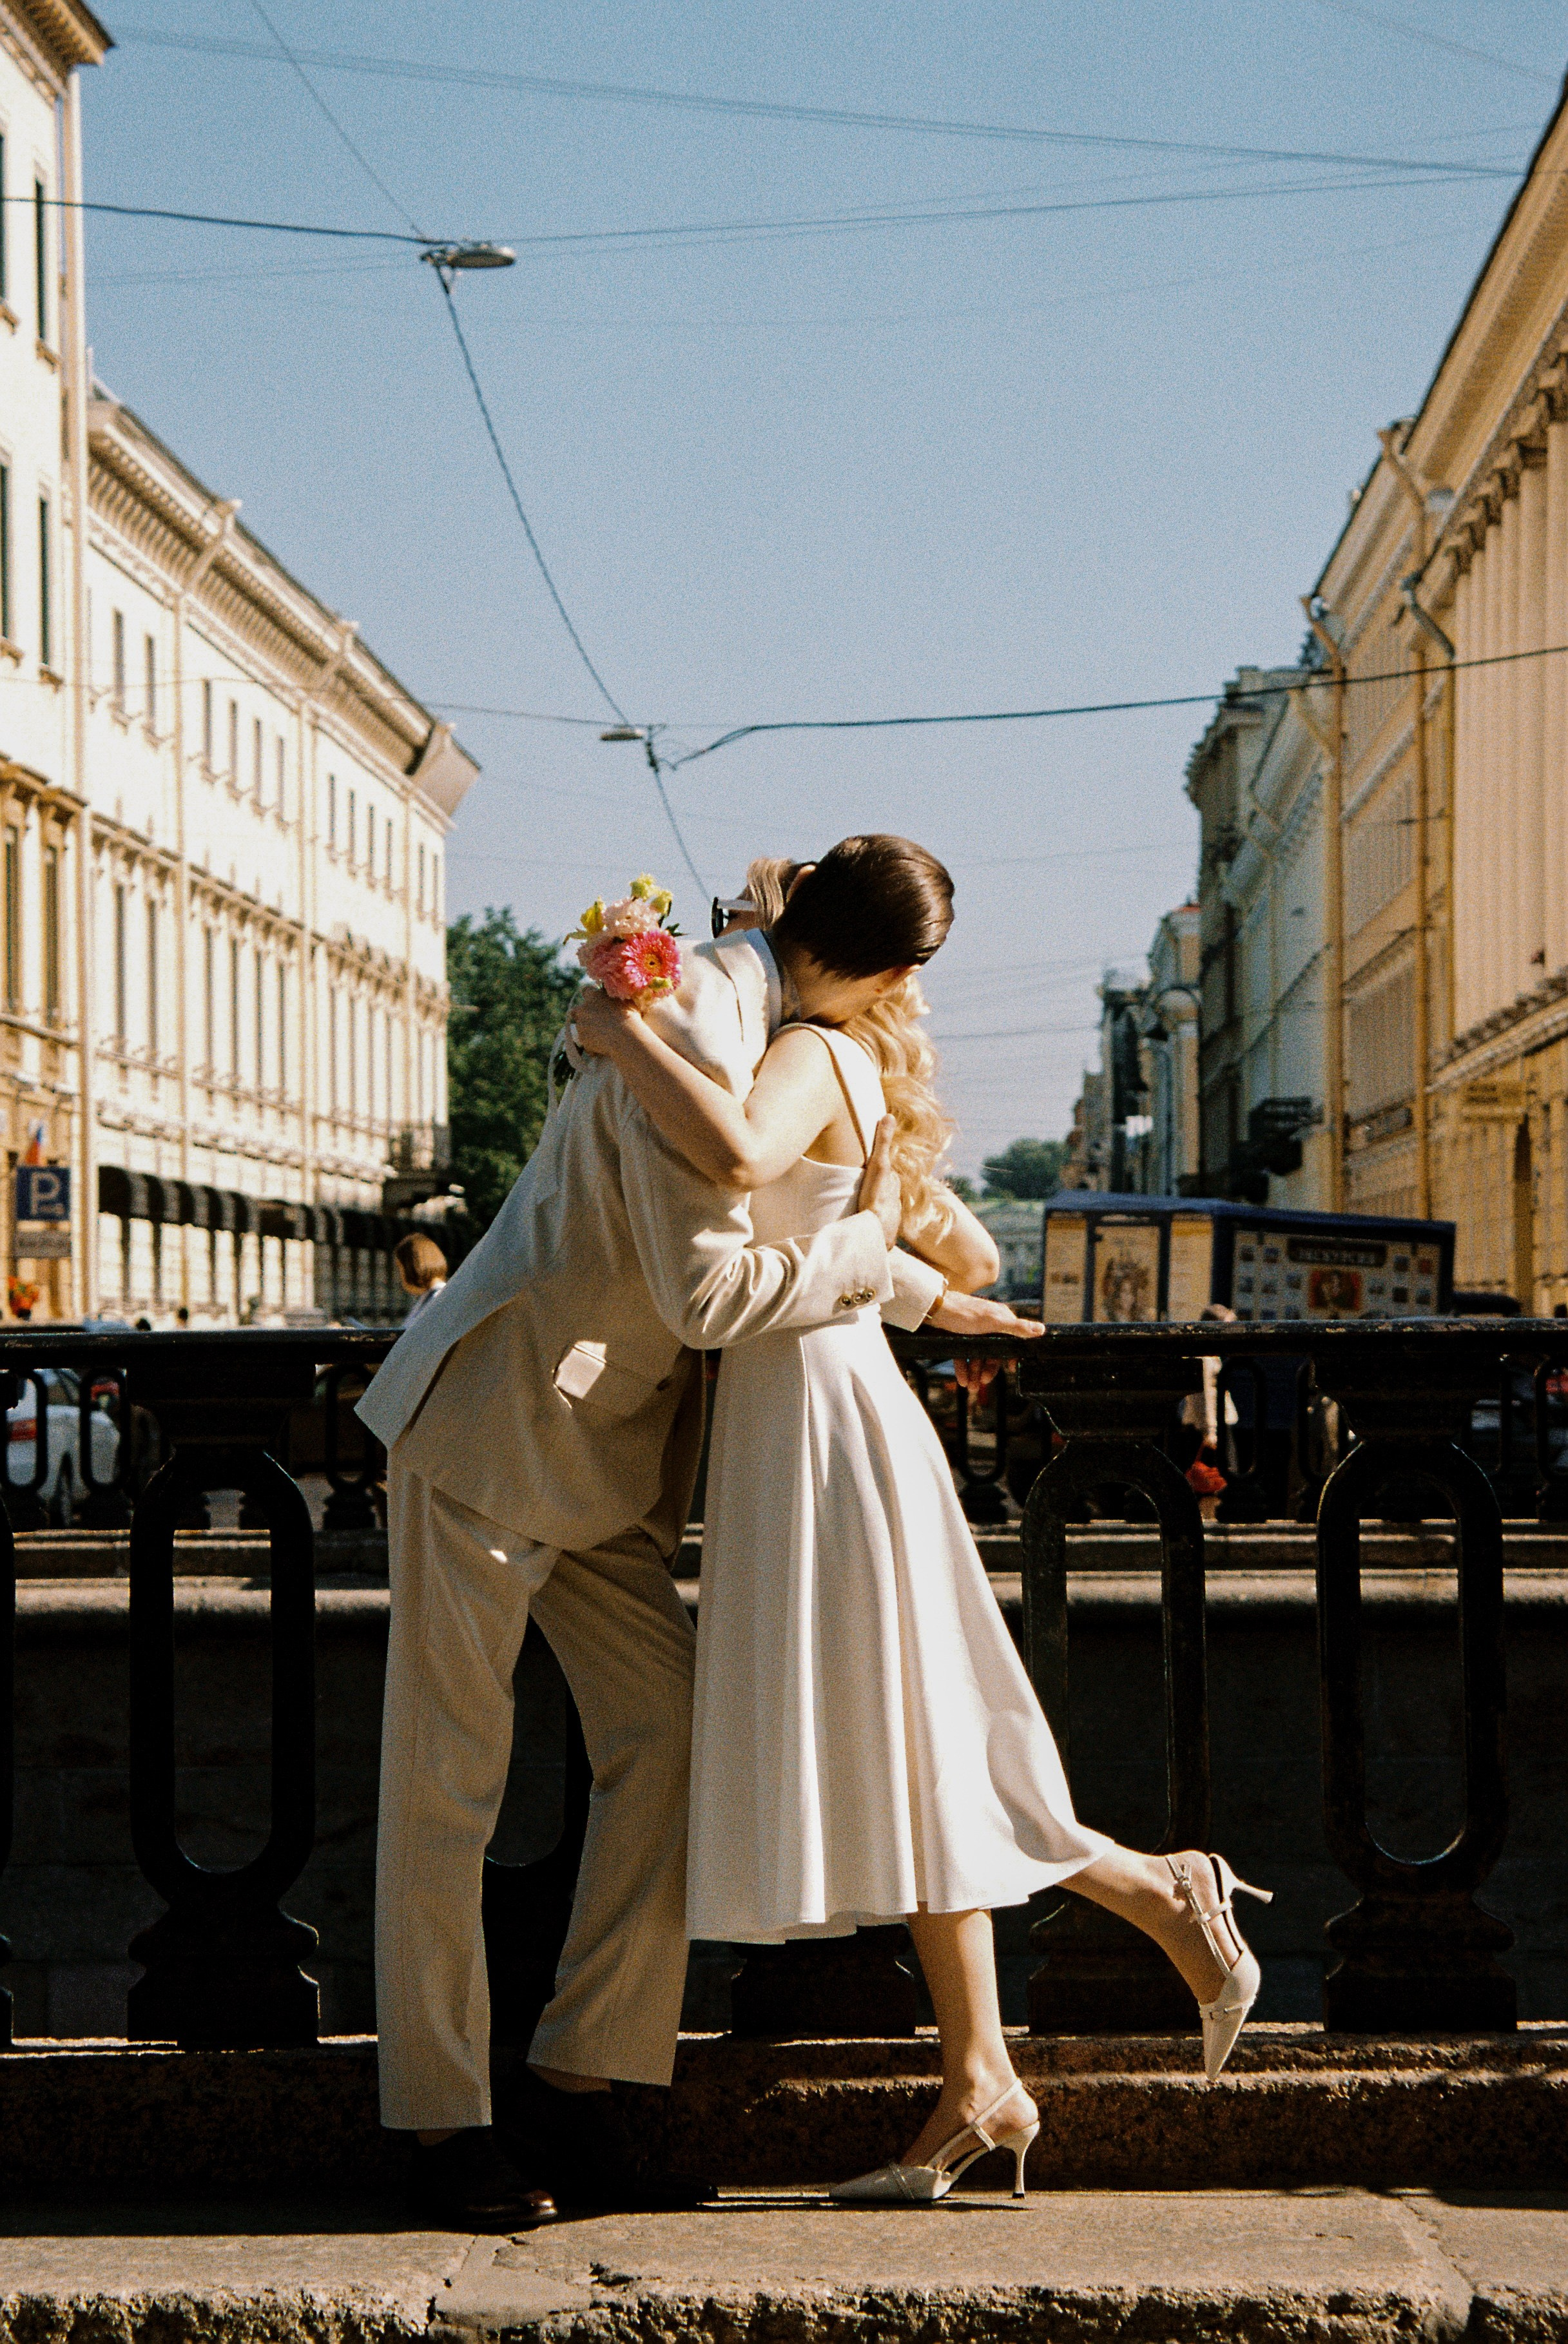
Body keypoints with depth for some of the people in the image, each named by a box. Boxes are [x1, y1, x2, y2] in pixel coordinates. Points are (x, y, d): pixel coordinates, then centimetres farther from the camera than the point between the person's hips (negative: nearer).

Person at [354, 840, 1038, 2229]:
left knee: (667, 1736, 0)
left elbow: (796, 1211, 31)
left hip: (595, 1462, 10)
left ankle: (572, 2098, 6)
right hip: (489, 1432, -9)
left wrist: (928, 1301, 34)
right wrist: (868, 1248, -12)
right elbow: (710, 1290, -25)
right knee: (448, 1780, -2)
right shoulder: (691, 1034, -21)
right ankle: (442, 2124, 6)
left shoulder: (767, 1037, 12)